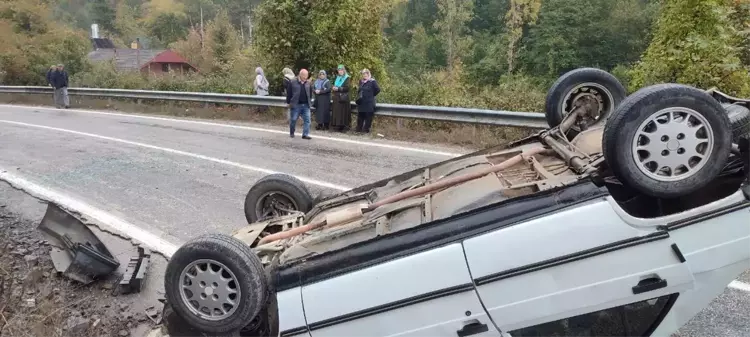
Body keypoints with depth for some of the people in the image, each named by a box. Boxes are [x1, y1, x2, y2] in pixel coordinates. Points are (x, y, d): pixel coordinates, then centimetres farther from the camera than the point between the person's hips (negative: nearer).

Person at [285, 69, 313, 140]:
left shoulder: (308, 83, 8)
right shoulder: (292, 82, -4)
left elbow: (310, 92, 20)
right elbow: (289, 93, -1)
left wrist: (309, 100, 12)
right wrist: (288, 102, -1)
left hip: (306, 105, 3)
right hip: (295, 105, -3)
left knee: (307, 120, -3)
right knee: (293, 120, 7)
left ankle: (305, 134, 0)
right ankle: (291, 133, 24)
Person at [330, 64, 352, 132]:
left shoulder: (347, 78, -1)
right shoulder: (337, 78, 18)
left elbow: (346, 88, -11)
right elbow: (334, 85, 22)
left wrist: (338, 88, -17)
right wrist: (333, 88, -1)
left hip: (344, 98, -6)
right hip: (337, 97, 6)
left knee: (343, 112, -7)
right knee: (337, 112, 2)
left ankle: (344, 126, -6)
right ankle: (338, 126, 5)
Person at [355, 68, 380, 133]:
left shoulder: (372, 82, -7)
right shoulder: (361, 82, 13)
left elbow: (378, 90, -7)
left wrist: (372, 95, 0)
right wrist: (358, 96, 11)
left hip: (369, 103, -6)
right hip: (361, 102, 6)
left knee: (368, 117, -2)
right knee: (360, 116, 9)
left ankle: (366, 129, 4)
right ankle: (359, 129, 16)